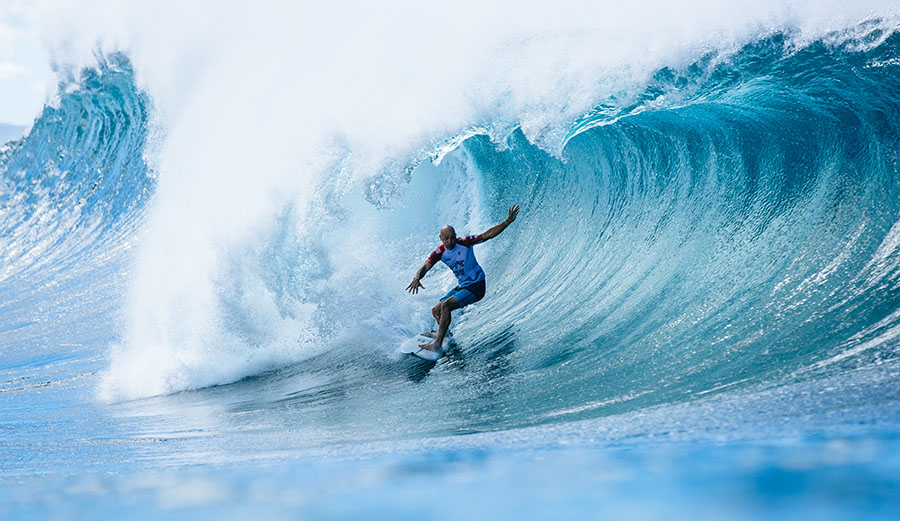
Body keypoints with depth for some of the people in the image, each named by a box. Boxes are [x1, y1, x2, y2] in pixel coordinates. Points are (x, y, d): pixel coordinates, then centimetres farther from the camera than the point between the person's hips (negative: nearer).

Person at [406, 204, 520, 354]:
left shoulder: (464, 242, -15)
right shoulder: (440, 252, -4)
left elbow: (488, 234, -15)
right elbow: (425, 267, -15)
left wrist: (507, 221, -27)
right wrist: (417, 278, -39)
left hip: (476, 287, -7)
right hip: (461, 287, 7)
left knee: (445, 305, -26)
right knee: (436, 311, 11)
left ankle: (437, 344, -27)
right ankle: (446, 334, 42)